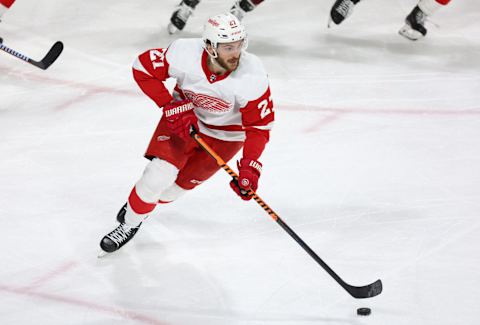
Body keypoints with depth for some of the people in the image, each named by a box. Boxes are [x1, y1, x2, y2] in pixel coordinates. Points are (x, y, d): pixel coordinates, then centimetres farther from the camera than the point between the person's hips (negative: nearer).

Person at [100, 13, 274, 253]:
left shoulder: (253, 77, -33)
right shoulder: (185, 54, -31)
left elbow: (259, 126, -24)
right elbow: (143, 67, -17)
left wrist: (249, 166, -35)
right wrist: (170, 106, -23)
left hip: (227, 133, 0)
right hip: (184, 116, 0)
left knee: (181, 183, 2)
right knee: (160, 172, -12)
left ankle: (147, 202, 35)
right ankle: (129, 223, 13)